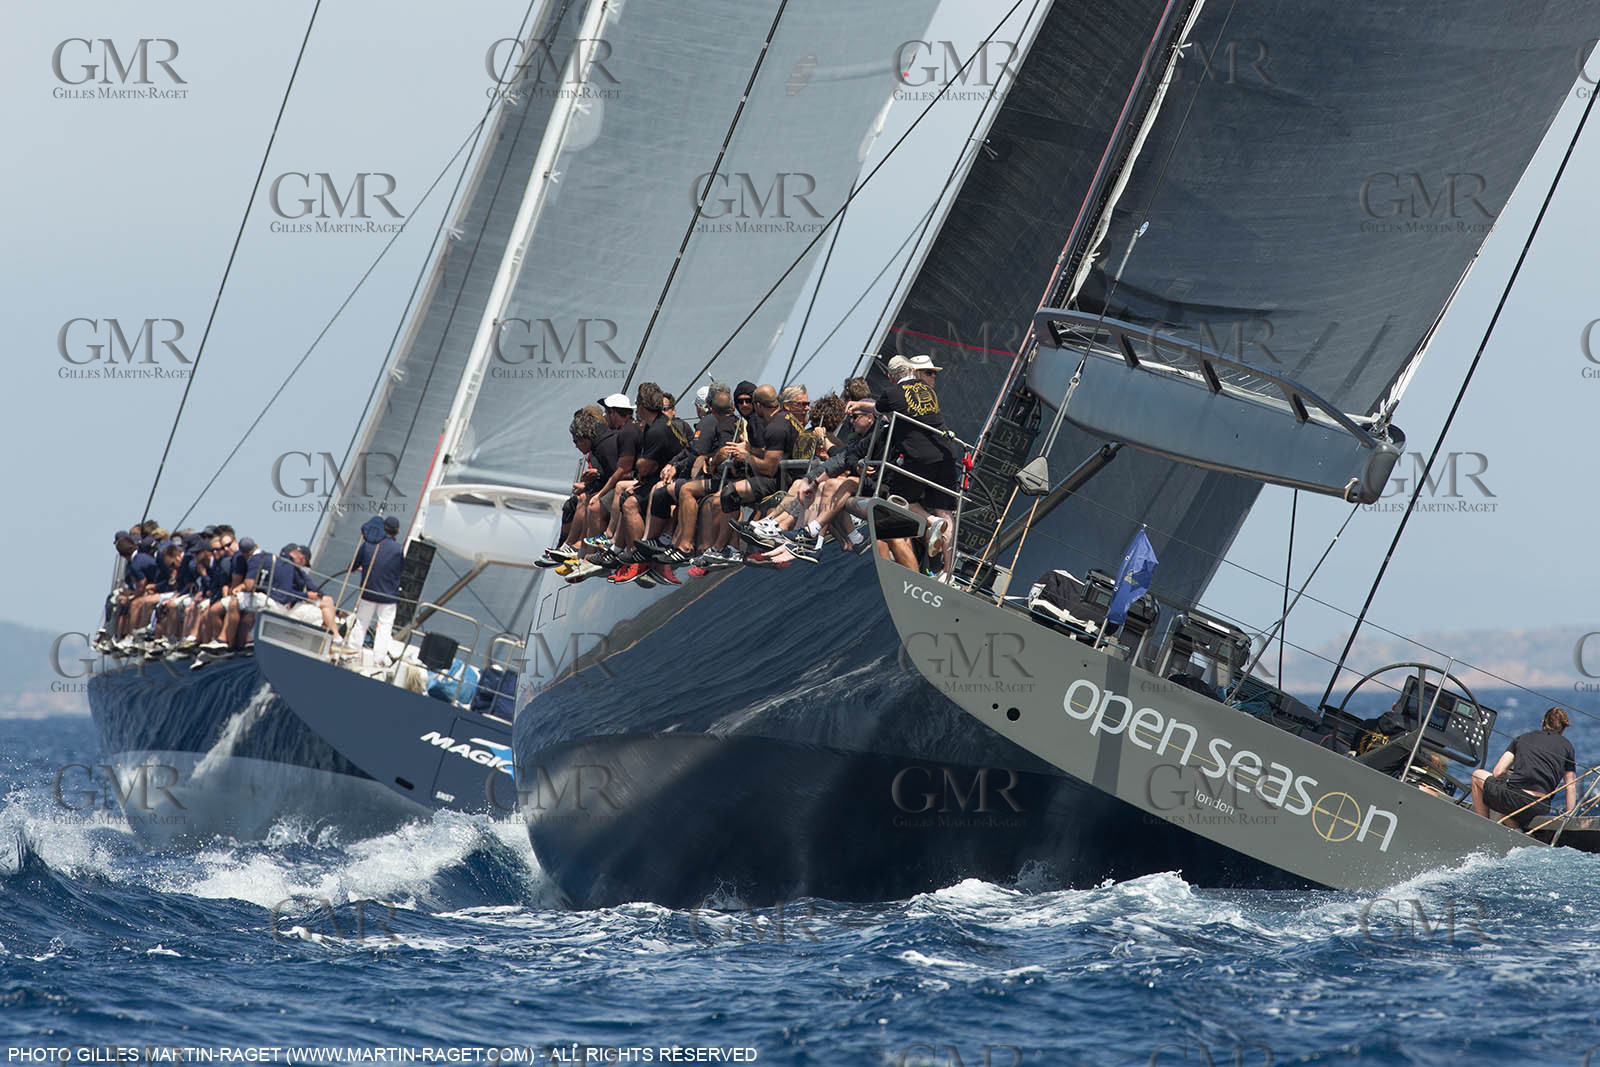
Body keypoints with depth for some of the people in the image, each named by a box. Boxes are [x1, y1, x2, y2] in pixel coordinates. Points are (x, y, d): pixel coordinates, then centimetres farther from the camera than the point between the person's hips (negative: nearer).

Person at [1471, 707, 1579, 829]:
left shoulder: (1521, 739, 17)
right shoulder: (1566, 745, 17)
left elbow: (1498, 773, 9)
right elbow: (1571, 787, 13)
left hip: (1513, 800, -2)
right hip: (1540, 810, 2)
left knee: (1477, 775, 27)